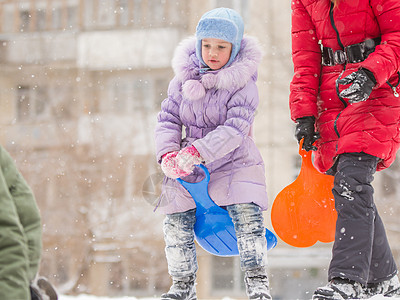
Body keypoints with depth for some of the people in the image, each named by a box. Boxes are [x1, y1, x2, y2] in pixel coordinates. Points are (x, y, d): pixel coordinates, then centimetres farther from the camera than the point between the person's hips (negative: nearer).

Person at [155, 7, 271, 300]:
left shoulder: (243, 84, -13)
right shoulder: (184, 79, 1)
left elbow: (235, 129, -24)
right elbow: (168, 119, 2)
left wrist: (197, 151, -36)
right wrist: (168, 154, -18)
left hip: (233, 160, -4)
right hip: (189, 164, 4)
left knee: (247, 213, -23)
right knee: (176, 222, -4)